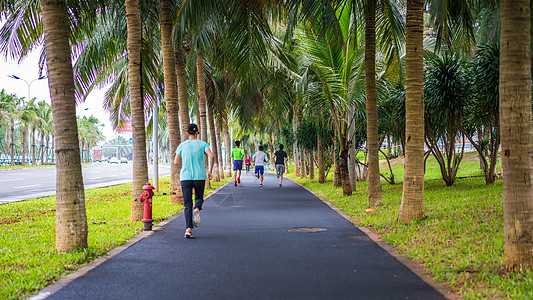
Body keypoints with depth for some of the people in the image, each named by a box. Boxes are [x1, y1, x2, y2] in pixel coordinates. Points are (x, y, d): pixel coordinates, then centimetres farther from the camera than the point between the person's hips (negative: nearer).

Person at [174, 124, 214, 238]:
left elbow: (175, 162, 6)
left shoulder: (182, 145, 5)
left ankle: (189, 229, -12)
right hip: (200, 176, 0)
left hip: (185, 177, 0)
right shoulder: (202, 144, 2)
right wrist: (210, 171, -2)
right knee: (199, 197, 21)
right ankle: (197, 209, -14)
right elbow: (211, 156, -12)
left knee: (188, 204, 2)